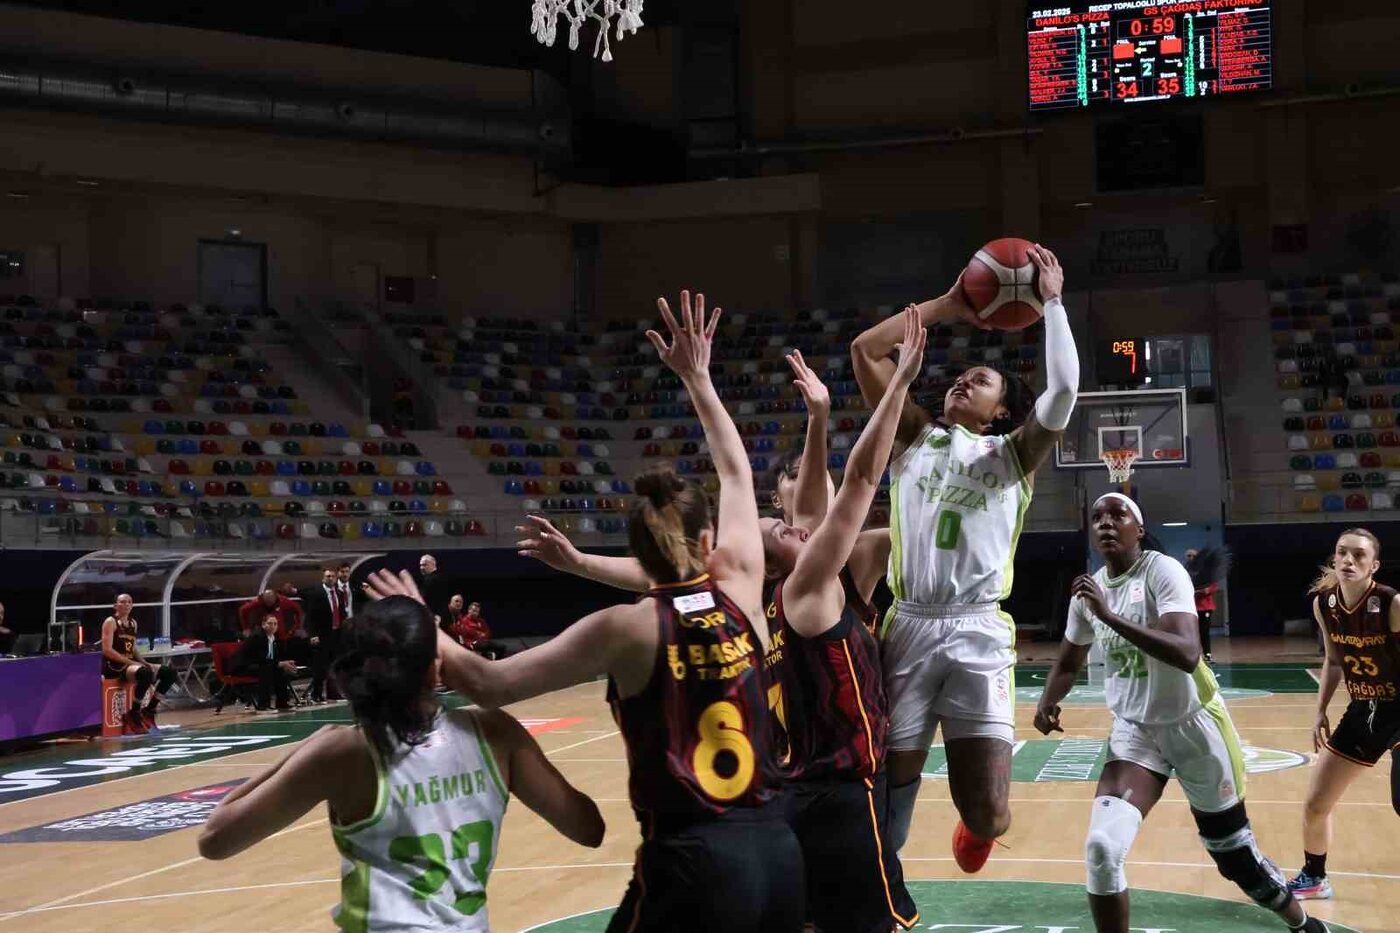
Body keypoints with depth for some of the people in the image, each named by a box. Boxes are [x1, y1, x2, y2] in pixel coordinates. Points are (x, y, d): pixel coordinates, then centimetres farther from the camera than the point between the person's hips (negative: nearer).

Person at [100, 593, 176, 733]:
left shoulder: (133, 623, 17)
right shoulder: (110, 622, -6)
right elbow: (107, 650, -16)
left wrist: (144, 662, 2)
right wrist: (131, 662, -21)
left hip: (129, 663, 8)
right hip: (113, 665, -8)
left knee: (169, 672, 1)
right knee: (146, 673, -36)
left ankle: (149, 710, 8)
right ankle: (134, 713, -21)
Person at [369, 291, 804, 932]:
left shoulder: (628, 629, -8)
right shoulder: (741, 594, 2)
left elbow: (488, 684, -10)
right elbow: (736, 474, 17)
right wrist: (697, 378, 26)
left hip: (691, 862, -4)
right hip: (777, 848, 5)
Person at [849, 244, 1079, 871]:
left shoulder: (1014, 453, 13)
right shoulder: (915, 437, 18)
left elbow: (1064, 388, -6)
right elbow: (864, 349, 10)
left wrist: (1052, 302, 0)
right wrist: (946, 307, 13)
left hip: (978, 634, -1)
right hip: (908, 627, 1)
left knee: (987, 812, -5)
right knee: (889, 786, 1)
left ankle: (976, 827, 32)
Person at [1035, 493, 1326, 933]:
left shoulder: (1162, 571, -18)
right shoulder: (1088, 590, -1)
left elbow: (1187, 655, -34)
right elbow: (1068, 663, 16)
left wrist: (1110, 617, -37)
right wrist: (1047, 703, -5)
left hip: (1193, 726, -4)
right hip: (1134, 730, 4)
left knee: (1236, 855, 11)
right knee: (1102, 848, -19)